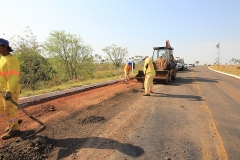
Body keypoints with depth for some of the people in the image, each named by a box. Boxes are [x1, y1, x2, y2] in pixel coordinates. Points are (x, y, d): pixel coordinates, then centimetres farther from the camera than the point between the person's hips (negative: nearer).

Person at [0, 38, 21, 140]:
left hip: (10, 91, -9)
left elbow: (13, 77, -23)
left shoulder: (12, 60, -17)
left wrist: (9, 91, -29)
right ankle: (14, 122, 33)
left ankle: (14, 129, 15)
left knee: (10, 110, 0)